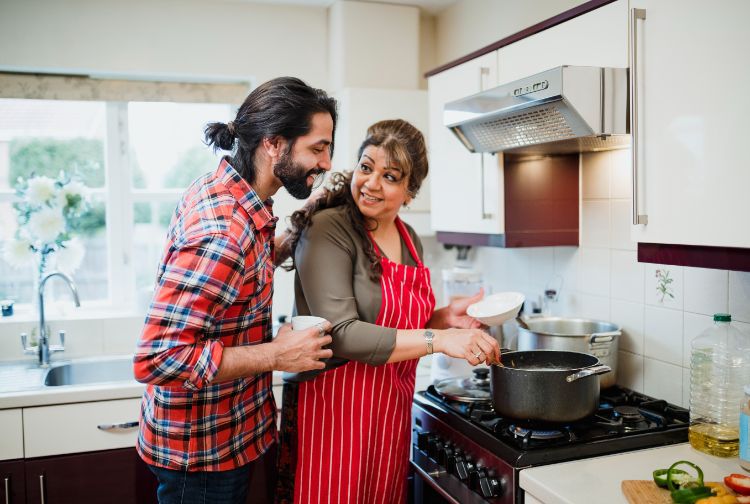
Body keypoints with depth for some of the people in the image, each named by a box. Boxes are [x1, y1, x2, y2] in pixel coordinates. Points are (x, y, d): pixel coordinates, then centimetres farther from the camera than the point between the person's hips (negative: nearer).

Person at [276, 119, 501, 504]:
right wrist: (439, 339, -26)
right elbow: (340, 334, -23)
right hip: (334, 407, -7)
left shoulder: (409, 239, 6)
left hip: (392, 409, 7)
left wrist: (444, 317, -1)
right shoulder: (328, 230, -16)